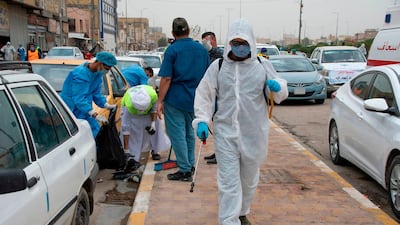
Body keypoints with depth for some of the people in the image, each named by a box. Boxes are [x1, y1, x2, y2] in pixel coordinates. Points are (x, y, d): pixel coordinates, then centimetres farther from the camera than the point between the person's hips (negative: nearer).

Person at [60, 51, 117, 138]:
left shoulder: (97, 73, 2)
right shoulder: (80, 74, -27)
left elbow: (96, 93, 11)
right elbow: (79, 98, -33)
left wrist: (106, 105, -5)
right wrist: (94, 114, -41)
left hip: (84, 109, 9)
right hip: (71, 108, -9)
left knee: (95, 131, 8)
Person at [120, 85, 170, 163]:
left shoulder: (152, 94, -40)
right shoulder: (128, 106, -43)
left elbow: (154, 107, -16)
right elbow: (125, 128, -39)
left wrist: (153, 123, -25)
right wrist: (126, 150, -37)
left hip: (148, 108, 3)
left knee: (156, 126, -9)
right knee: (131, 130, -19)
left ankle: (155, 151, 10)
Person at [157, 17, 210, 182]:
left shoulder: (172, 50, -10)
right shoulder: (202, 49, 6)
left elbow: (166, 78, -15)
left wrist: (160, 101, -11)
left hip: (175, 99, -6)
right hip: (194, 99, 6)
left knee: (177, 134, 2)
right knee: (189, 132, 19)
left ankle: (185, 170, 5)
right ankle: (190, 164, 29)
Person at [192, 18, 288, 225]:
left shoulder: (262, 65, 2)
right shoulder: (217, 66, -1)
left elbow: (280, 95, 8)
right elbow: (204, 95, 2)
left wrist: (277, 87, -15)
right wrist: (201, 120, -10)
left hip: (254, 134, 3)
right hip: (225, 133, -2)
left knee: (249, 179, 19)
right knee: (228, 182, -5)